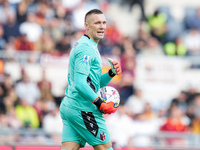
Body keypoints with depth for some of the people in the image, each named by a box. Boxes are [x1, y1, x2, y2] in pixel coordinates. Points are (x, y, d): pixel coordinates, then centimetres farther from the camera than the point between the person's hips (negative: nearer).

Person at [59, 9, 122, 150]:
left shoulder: (91, 47, 21)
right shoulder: (86, 48, -13)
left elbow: (96, 83, 23)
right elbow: (80, 84, -22)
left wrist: (111, 73, 6)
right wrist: (101, 104, -19)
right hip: (83, 108, -10)